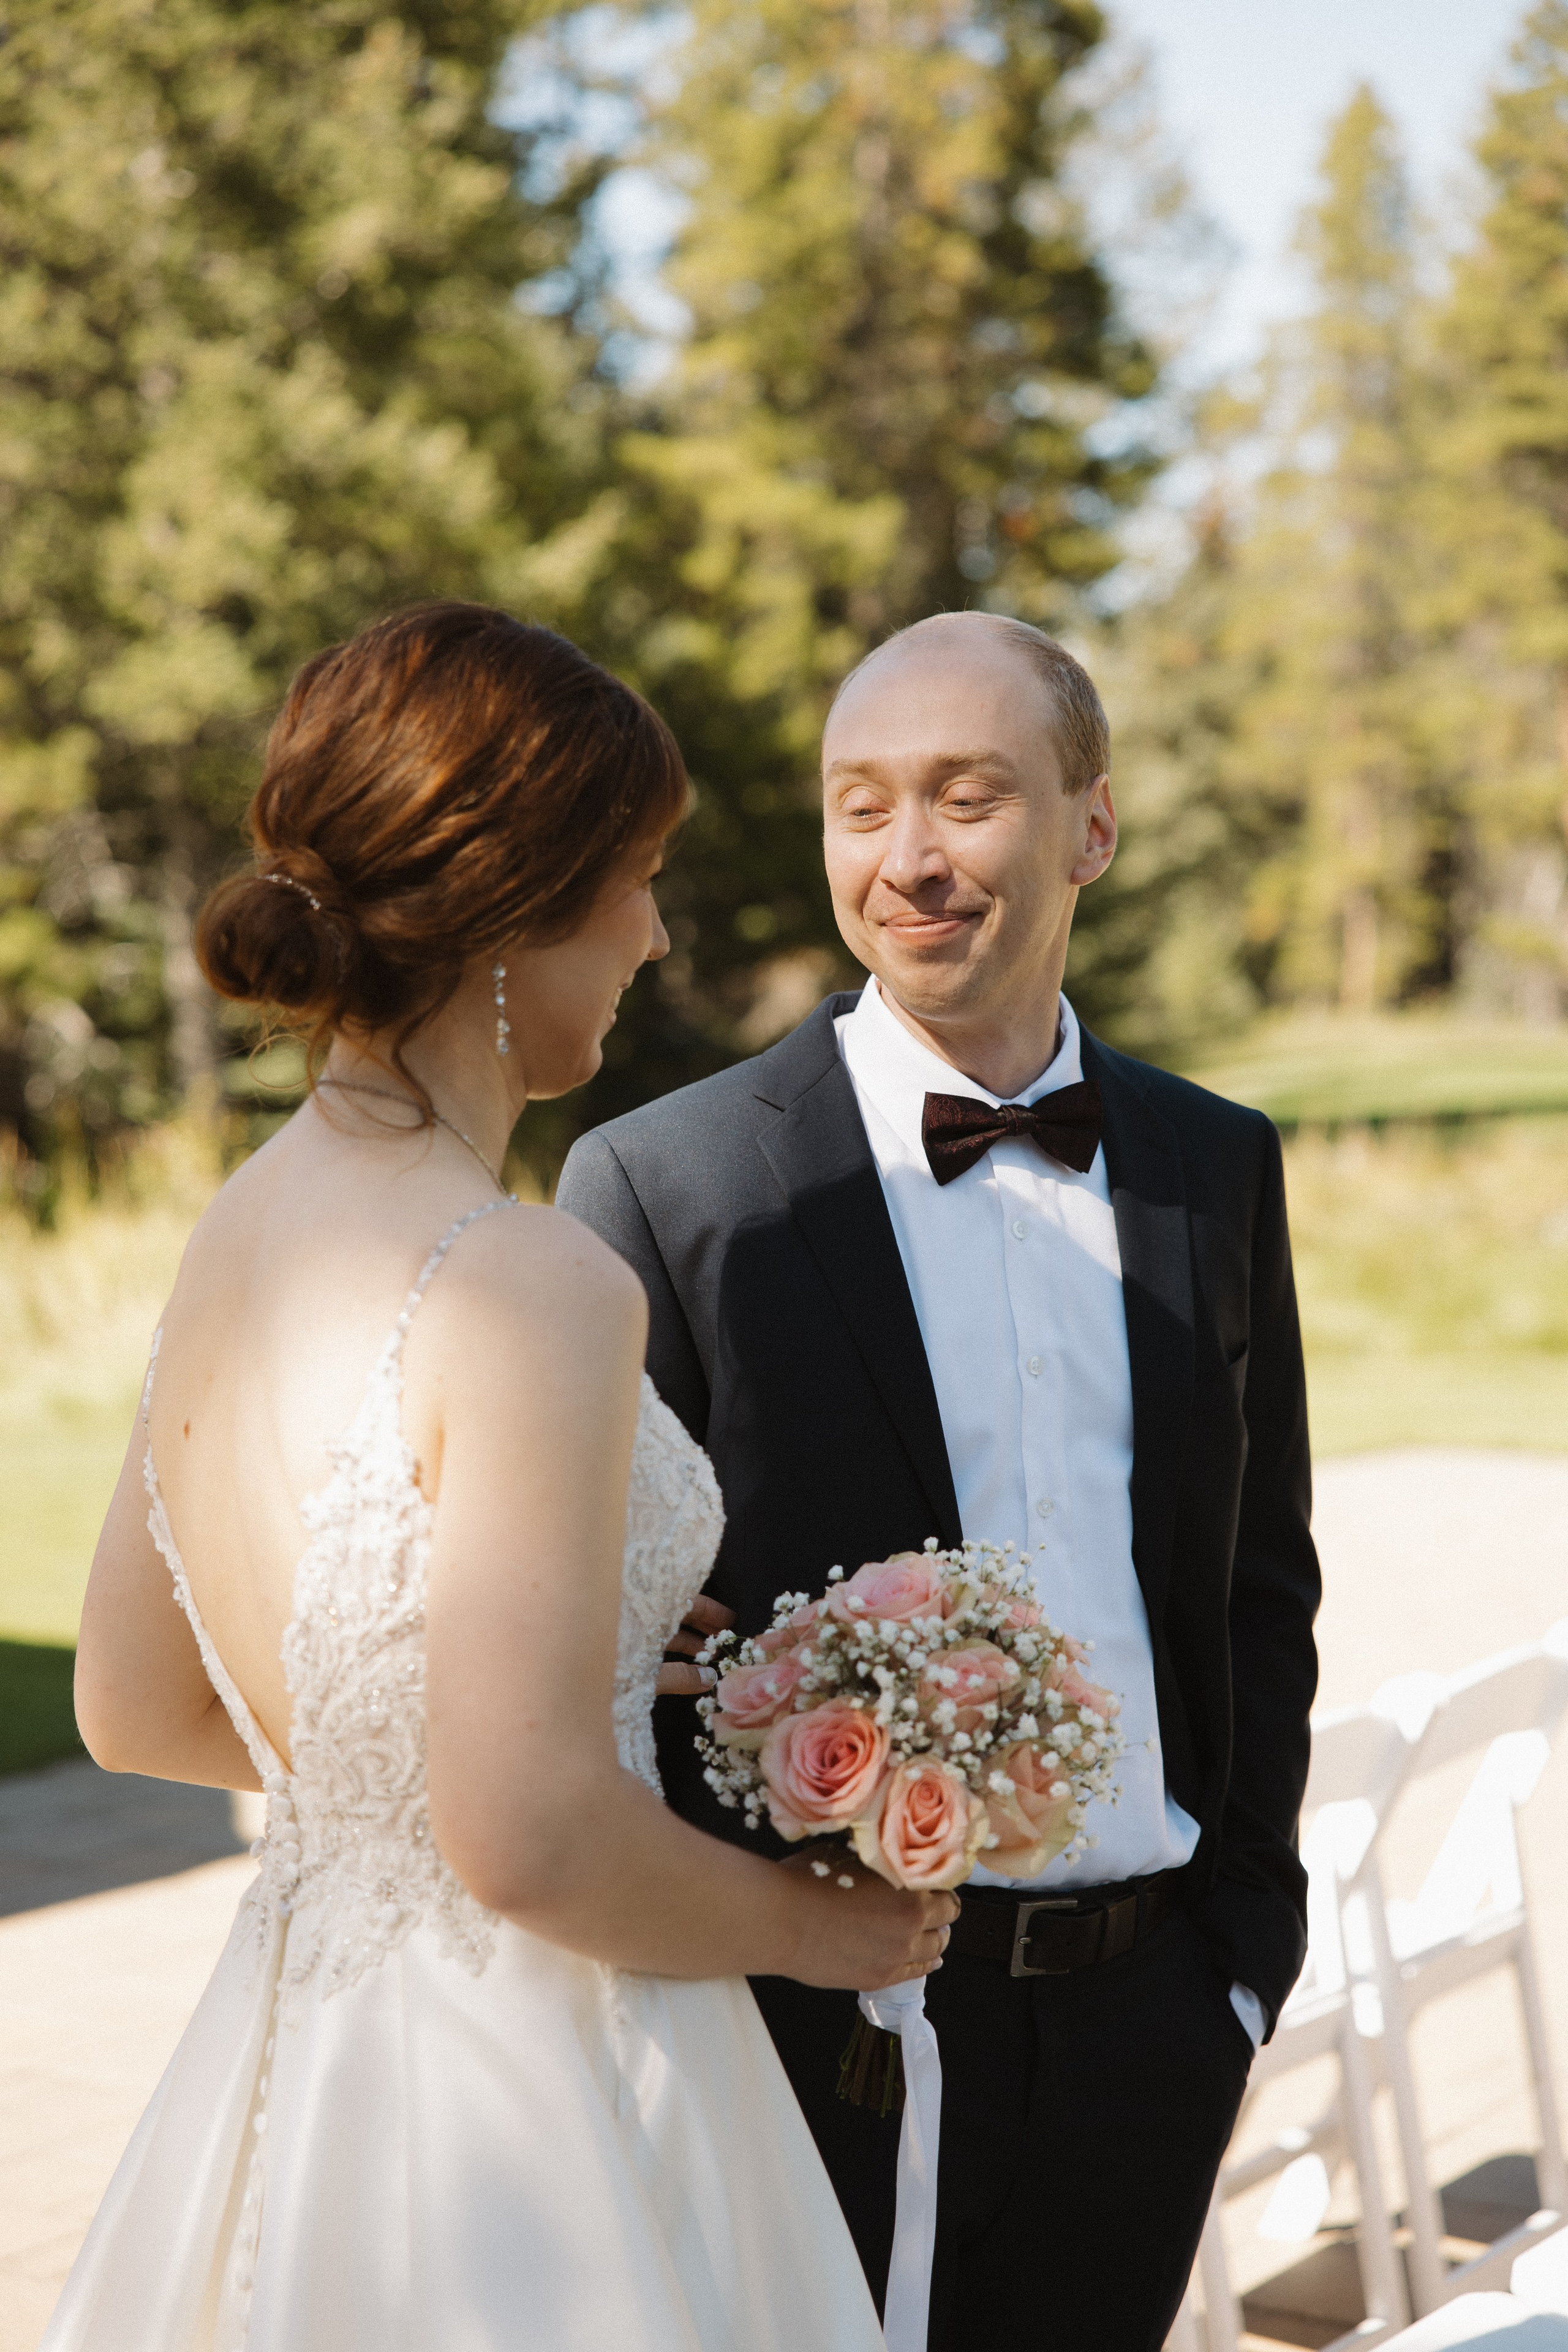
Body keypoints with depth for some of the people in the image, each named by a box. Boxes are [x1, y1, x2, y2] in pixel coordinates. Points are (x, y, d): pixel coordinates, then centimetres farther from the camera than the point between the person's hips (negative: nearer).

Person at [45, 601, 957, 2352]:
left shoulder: (236, 1236, 2)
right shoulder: (531, 1289, -23)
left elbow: (135, 1711, 10)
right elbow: (530, 1840, -25)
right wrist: (817, 1927, -7)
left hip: (294, 2059, 8)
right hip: (526, 2108, -7)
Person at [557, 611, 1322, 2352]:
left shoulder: (1218, 1167, 5)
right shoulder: (658, 1187, -9)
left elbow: (1263, 1580, 12)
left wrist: (1245, 1947, 7)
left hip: (1147, 2021, 4)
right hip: (822, 2034, -4)